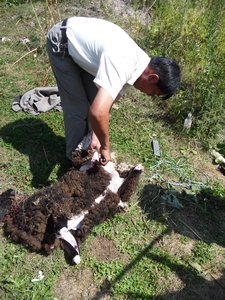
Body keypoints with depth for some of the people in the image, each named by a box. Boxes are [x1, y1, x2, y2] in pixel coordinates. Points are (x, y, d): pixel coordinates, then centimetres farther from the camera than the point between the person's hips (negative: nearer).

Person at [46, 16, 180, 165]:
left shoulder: (139, 62, -8)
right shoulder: (121, 66, -38)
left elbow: (105, 104, -1)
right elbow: (97, 113, -50)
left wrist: (96, 136, -3)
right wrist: (105, 146, -33)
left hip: (80, 40, 8)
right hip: (61, 43, -8)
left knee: (95, 98, 10)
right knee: (78, 106, -7)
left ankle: (88, 149, 31)